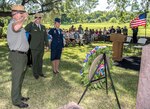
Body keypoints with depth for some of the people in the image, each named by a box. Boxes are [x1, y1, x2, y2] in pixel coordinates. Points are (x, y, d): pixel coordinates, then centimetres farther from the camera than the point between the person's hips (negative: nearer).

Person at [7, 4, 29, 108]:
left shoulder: (19, 24, 17)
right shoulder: (13, 23, -16)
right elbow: (16, 27, -43)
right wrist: (24, 18, -30)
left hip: (22, 55, 10)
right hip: (17, 55, -10)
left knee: (20, 78, 19)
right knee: (17, 79, 0)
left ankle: (18, 96, 34)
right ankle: (16, 100, 13)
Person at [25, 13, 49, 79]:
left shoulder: (43, 27, 9)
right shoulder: (32, 26, -7)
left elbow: (45, 37, 10)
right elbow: (25, 30, -29)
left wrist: (47, 45, 4)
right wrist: (32, 22, -32)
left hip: (41, 47, 5)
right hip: (34, 47, -5)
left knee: (40, 60, 15)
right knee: (35, 61, 6)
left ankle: (40, 72, 28)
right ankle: (35, 73, 19)